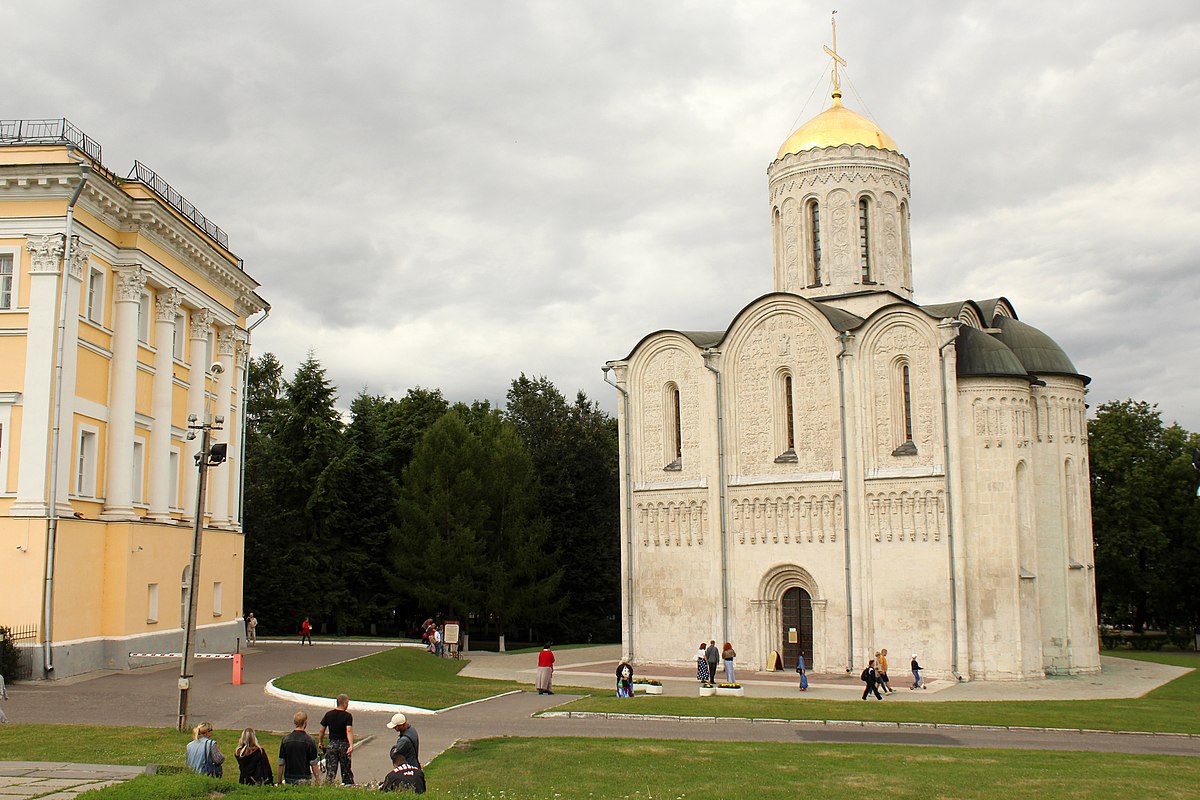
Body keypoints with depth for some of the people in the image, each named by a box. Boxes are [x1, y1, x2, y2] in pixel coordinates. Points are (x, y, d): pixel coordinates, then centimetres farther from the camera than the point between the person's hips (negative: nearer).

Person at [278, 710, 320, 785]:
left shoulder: (285, 739, 2)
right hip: (304, 779, -3)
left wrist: (279, 782, 13)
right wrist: (317, 780, 7)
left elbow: (281, 764, 4)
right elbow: (313, 764, -3)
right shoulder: (309, 740, -5)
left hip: (289, 779, 3)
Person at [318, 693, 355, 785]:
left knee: (330, 770, 3)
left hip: (332, 744, 2)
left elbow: (321, 731, 6)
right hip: (344, 744, -2)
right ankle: (349, 784, 14)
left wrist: (320, 742, 21)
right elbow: (349, 731, -21)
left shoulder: (328, 715, 3)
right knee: (346, 770, 11)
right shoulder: (348, 716, -8)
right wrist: (351, 745, -28)